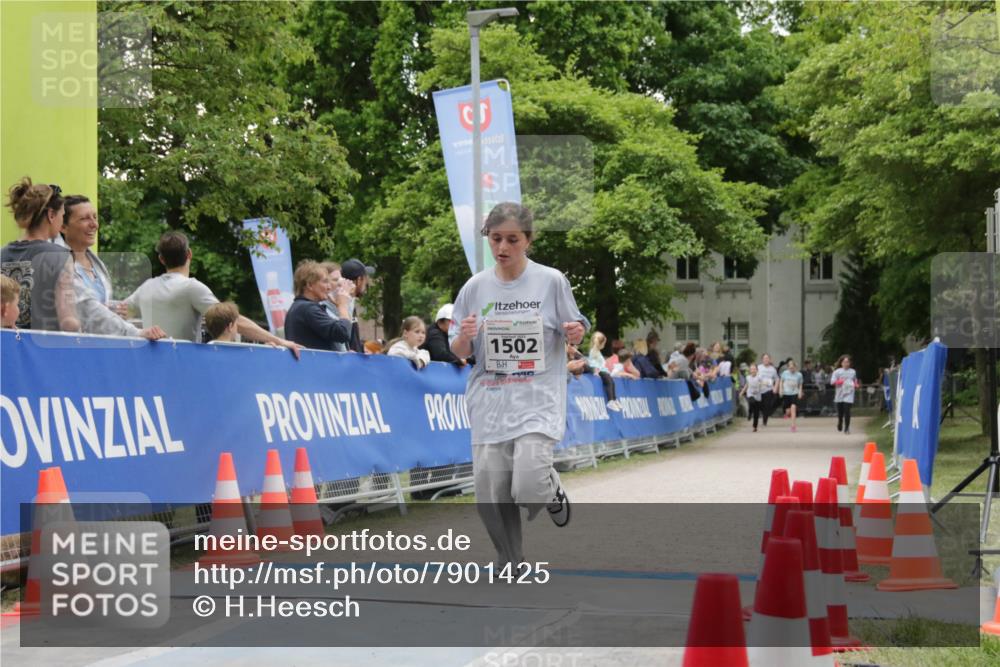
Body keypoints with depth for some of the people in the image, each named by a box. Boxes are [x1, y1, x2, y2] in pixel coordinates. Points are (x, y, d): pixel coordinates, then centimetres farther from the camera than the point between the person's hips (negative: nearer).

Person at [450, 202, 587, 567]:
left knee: (528, 489, -18)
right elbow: (459, 353, 9)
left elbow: (573, 336, 8)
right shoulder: (476, 287, 4)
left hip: (538, 402, -3)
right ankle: (510, 564, 19)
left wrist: (576, 333, -15)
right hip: (490, 404, 3)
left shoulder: (551, 281, -2)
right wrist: (464, 337, -14)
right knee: (492, 497, -2)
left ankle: (552, 489, 18)